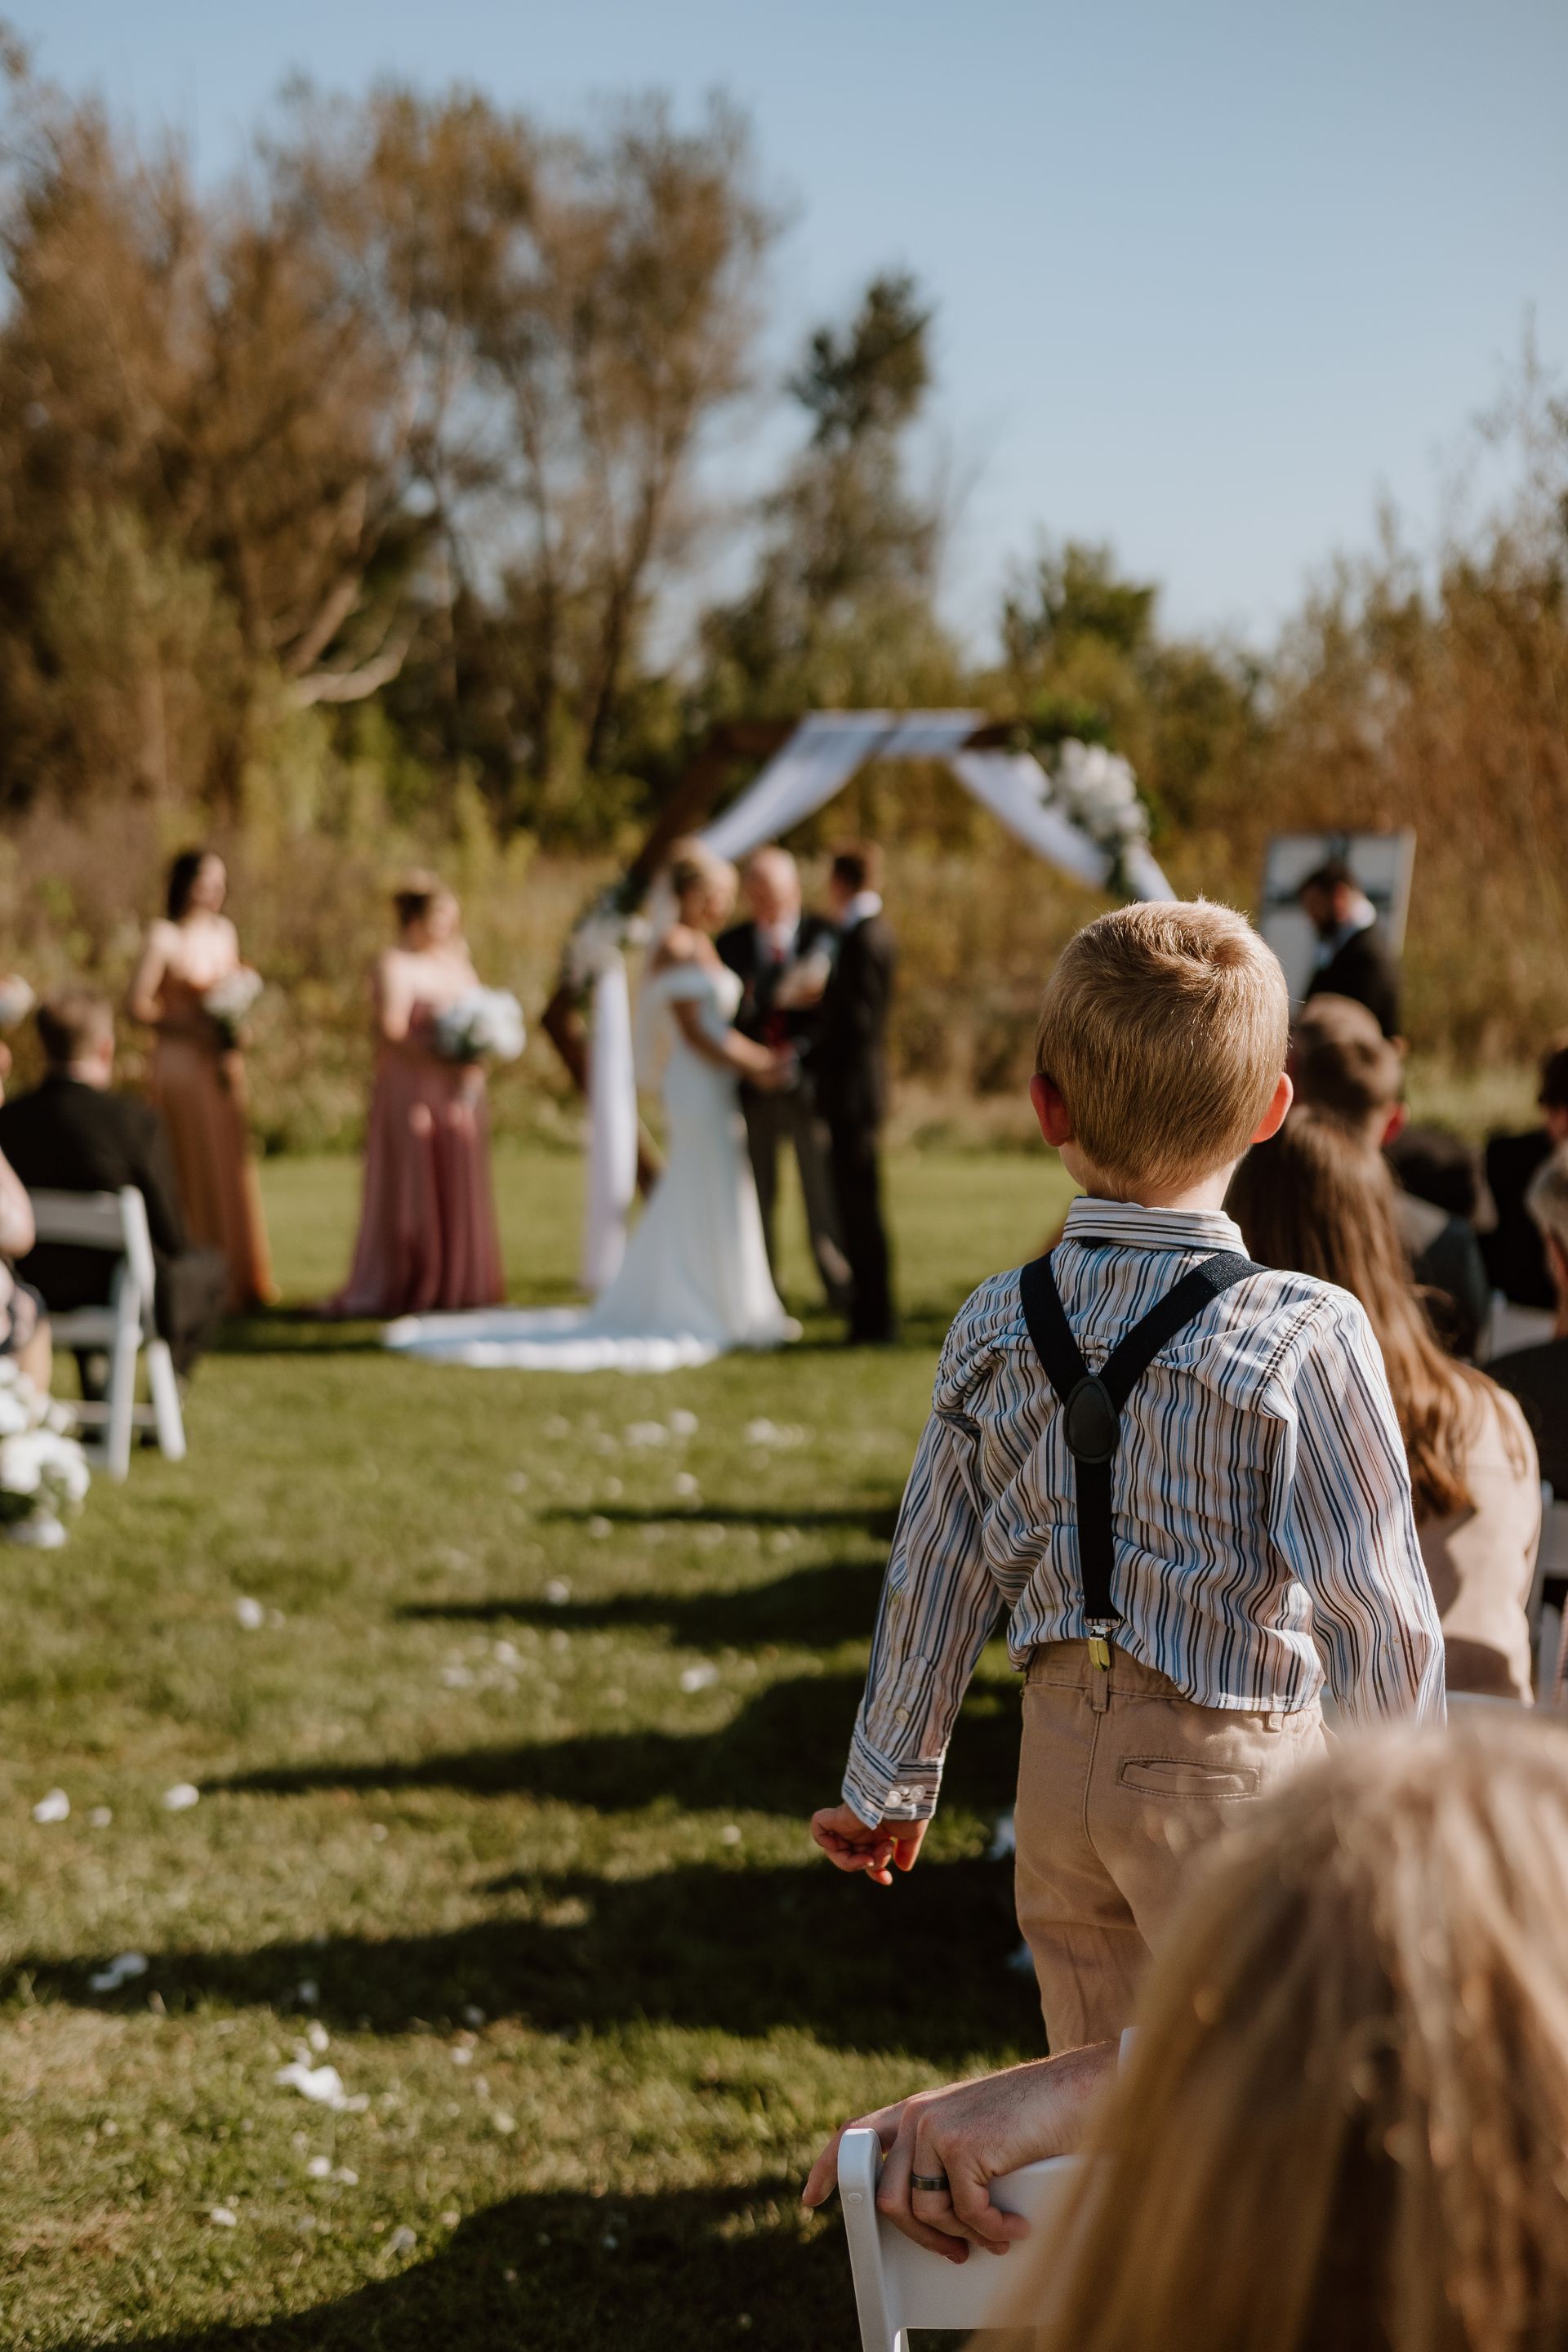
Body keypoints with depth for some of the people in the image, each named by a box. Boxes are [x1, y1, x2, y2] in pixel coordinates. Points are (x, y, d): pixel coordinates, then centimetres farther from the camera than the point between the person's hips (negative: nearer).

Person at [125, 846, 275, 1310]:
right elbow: (136, 1004, -12)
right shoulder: (164, 937, -9)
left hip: (223, 1064, 6)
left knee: (233, 1170, 8)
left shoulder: (224, 932, 12)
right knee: (195, 1173, -4)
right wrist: (194, 1025, -18)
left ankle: (240, 1280, 15)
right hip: (181, 1063, -6)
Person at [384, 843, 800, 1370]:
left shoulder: (701, 945, 16)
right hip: (699, 1090, -10)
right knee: (715, 1206, -2)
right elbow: (693, 1033, -17)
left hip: (714, 1094, 10)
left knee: (685, 1211, 12)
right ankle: (731, 1316, 6)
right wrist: (754, 1070, -13)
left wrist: (762, 1058, 3)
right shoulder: (675, 949, -14)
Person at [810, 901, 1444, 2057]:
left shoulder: (994, 1328, -3)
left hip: (1061, 1756, 5)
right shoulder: (1306, 1334, -17)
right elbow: (1376, 1603, -15)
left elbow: (936, 1581, 4)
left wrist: (890, 1783, 17)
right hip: (1231, 1768, -5)